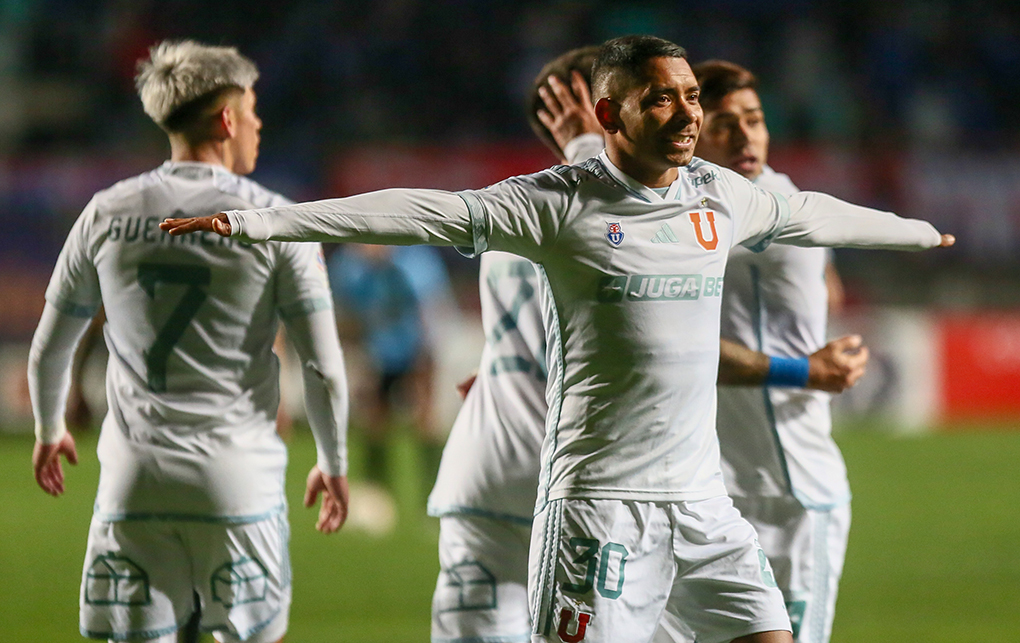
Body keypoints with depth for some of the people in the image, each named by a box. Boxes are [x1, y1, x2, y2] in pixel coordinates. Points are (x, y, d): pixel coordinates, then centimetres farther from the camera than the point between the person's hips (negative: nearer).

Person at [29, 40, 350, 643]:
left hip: (134, 480, 2)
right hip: (238, 480, -2)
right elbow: (325, 368, -3)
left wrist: (49, 430, 33)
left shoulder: (107, 214, 5)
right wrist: (334, 464, 13)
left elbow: (49, 350, 15)